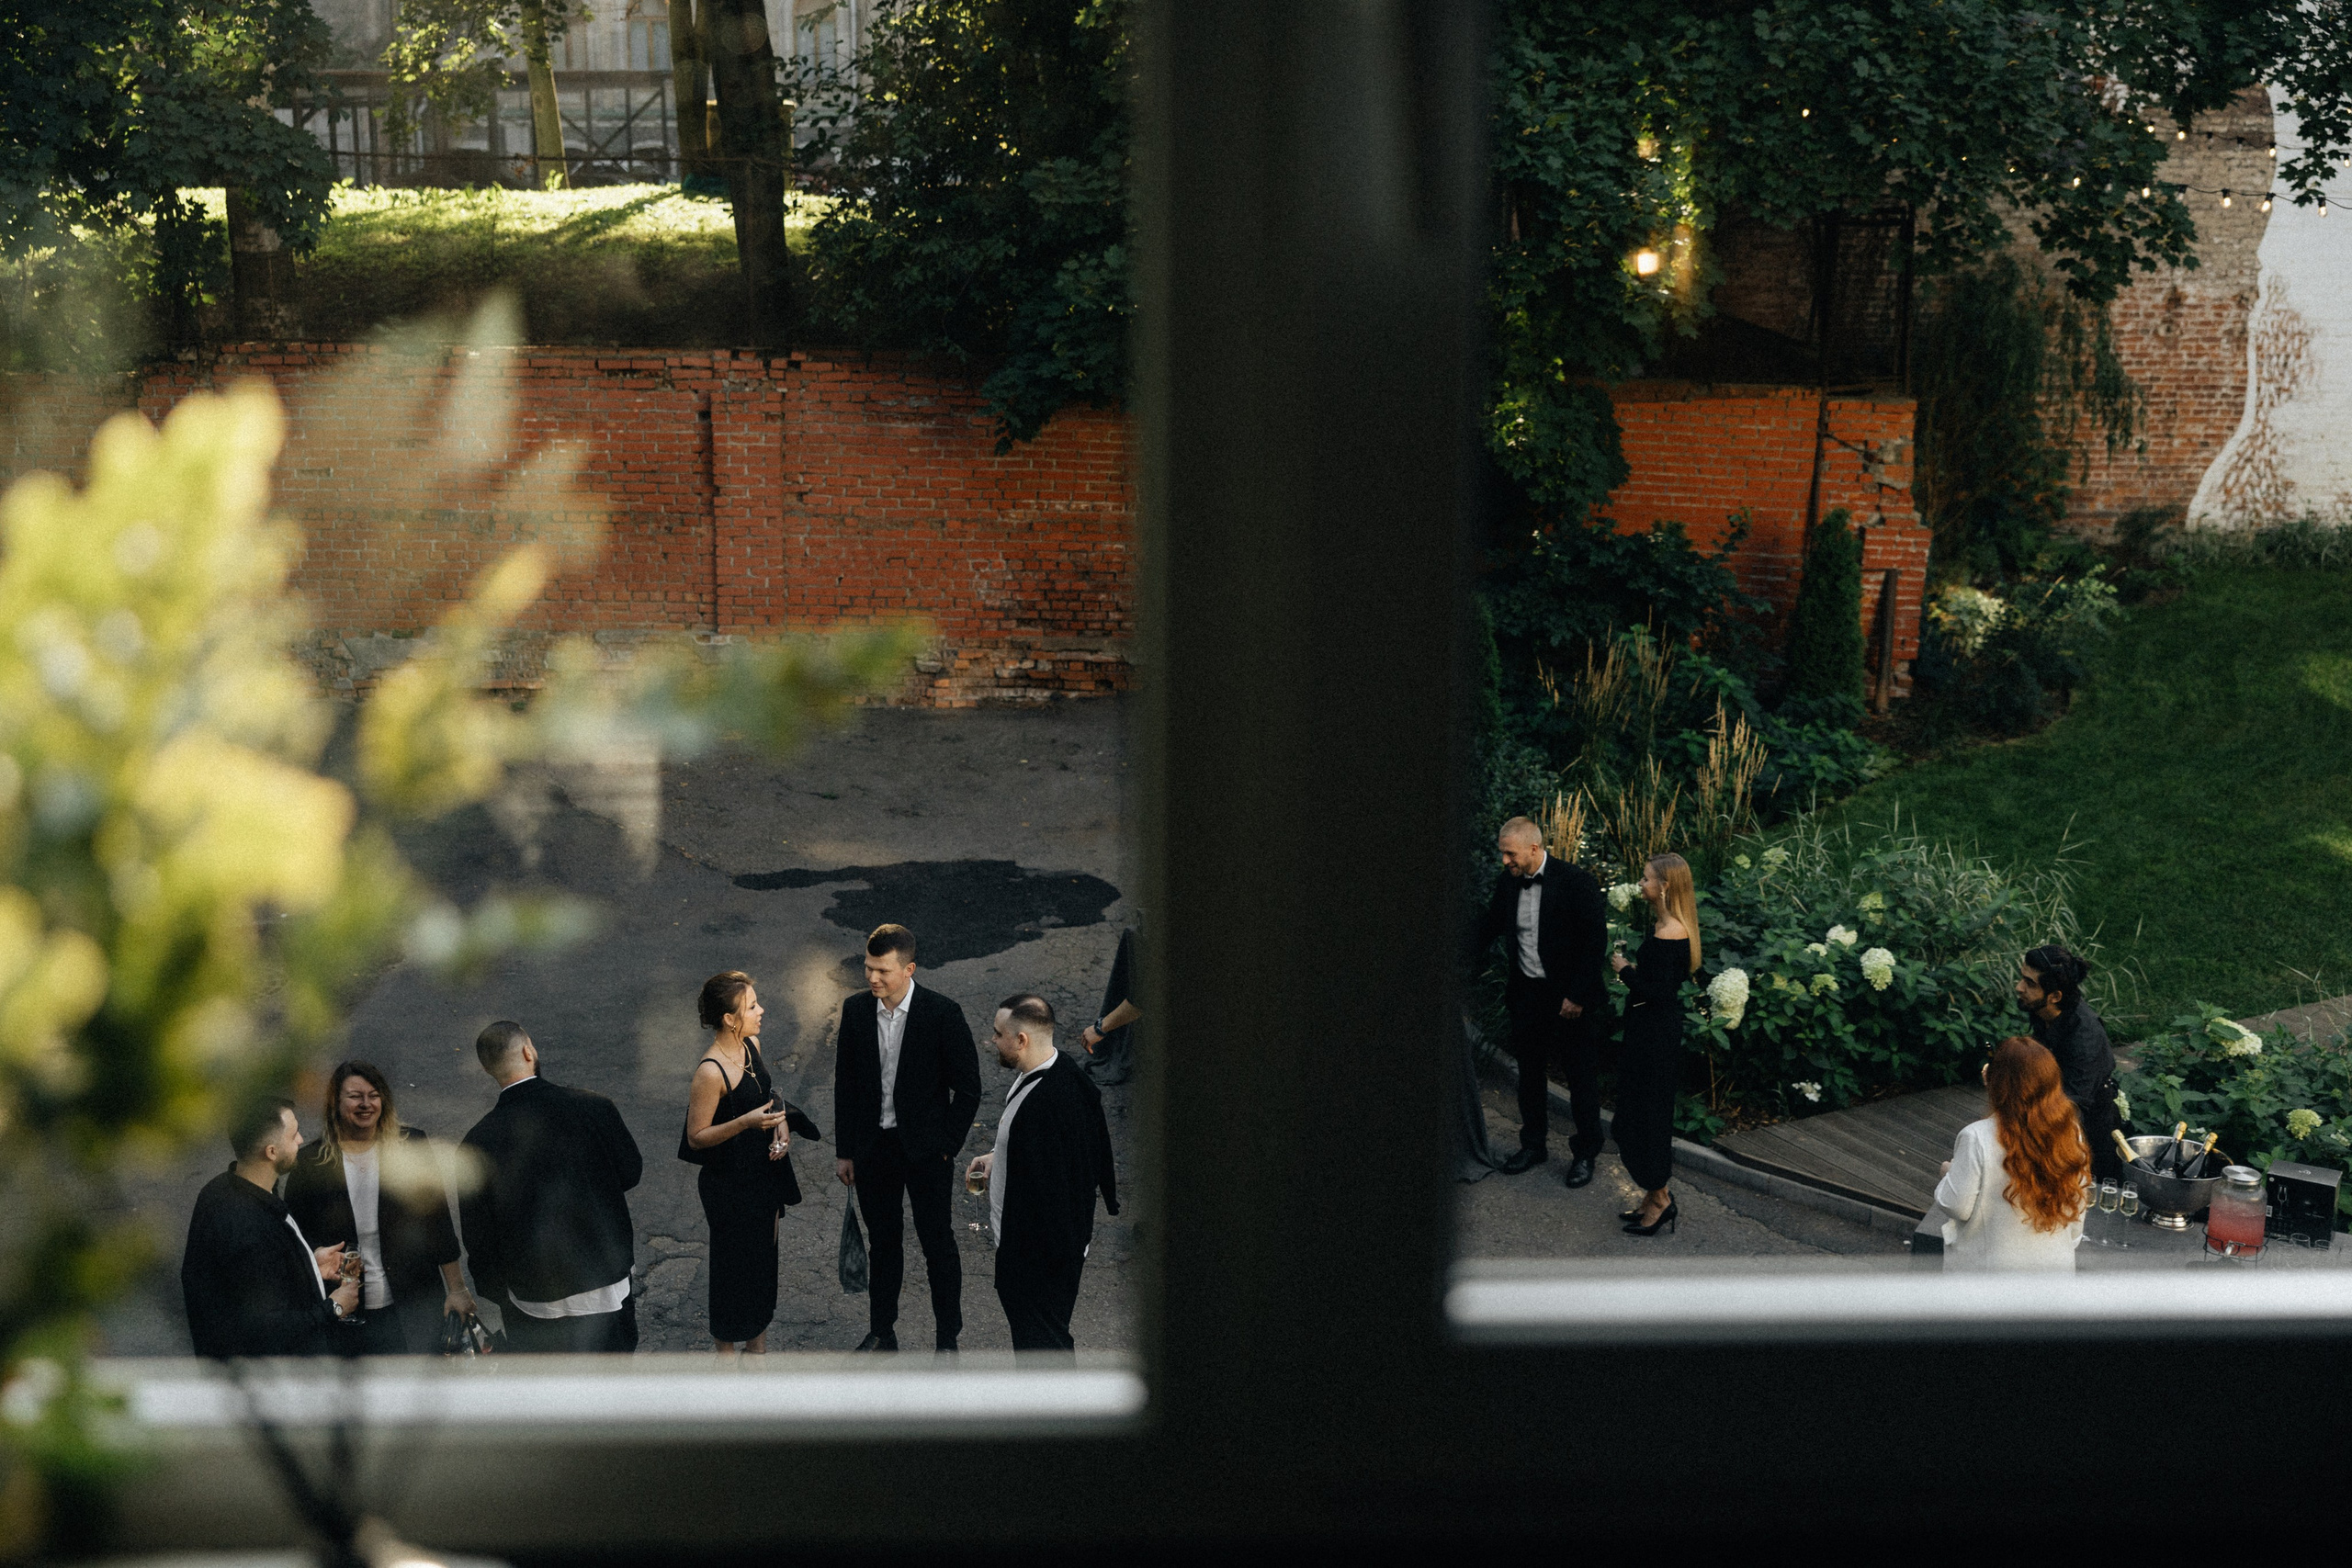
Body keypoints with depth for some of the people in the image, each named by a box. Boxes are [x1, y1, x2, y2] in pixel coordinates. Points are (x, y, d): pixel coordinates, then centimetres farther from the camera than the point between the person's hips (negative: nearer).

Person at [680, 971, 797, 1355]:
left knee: (764, 1255, 20)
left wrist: (780, 1123, -4)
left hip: (765, 1173, 8)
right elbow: (696, 1137, -19)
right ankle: (727, 1349, 29)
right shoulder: (710, 1072, -27)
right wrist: (746, 1122, -31)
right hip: (729, 1184, -8)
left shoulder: (752, 1045, -3)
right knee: (733, 1262, 9)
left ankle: (757, 1338, 39)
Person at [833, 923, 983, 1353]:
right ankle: (881, 1332, 28)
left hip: (926, 1151, -3)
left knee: (938, 1242, 5)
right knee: (883, 1240, 14)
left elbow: (968, 1087, -7)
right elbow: (845, 1084, 6)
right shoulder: (855, 1011, -2)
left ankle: (948, 1338, 18)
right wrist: (845, 1151, 6)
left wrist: (947, 1145, -8)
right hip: (873, 1148, 3)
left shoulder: (942, 1014, -14)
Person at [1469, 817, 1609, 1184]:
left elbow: (1595, 941, -17)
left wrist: (1577, 996, -18)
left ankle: (1585, 1153, 20)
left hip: (1572, 998, -6)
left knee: (1582, 1077, 6)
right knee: (1530, 1072, 15)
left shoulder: (1575, 881, -18)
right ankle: (1534, 1145, 31)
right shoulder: (1508, 882, 0)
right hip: (1527, 995, 6)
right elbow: (1489, 927, 14)